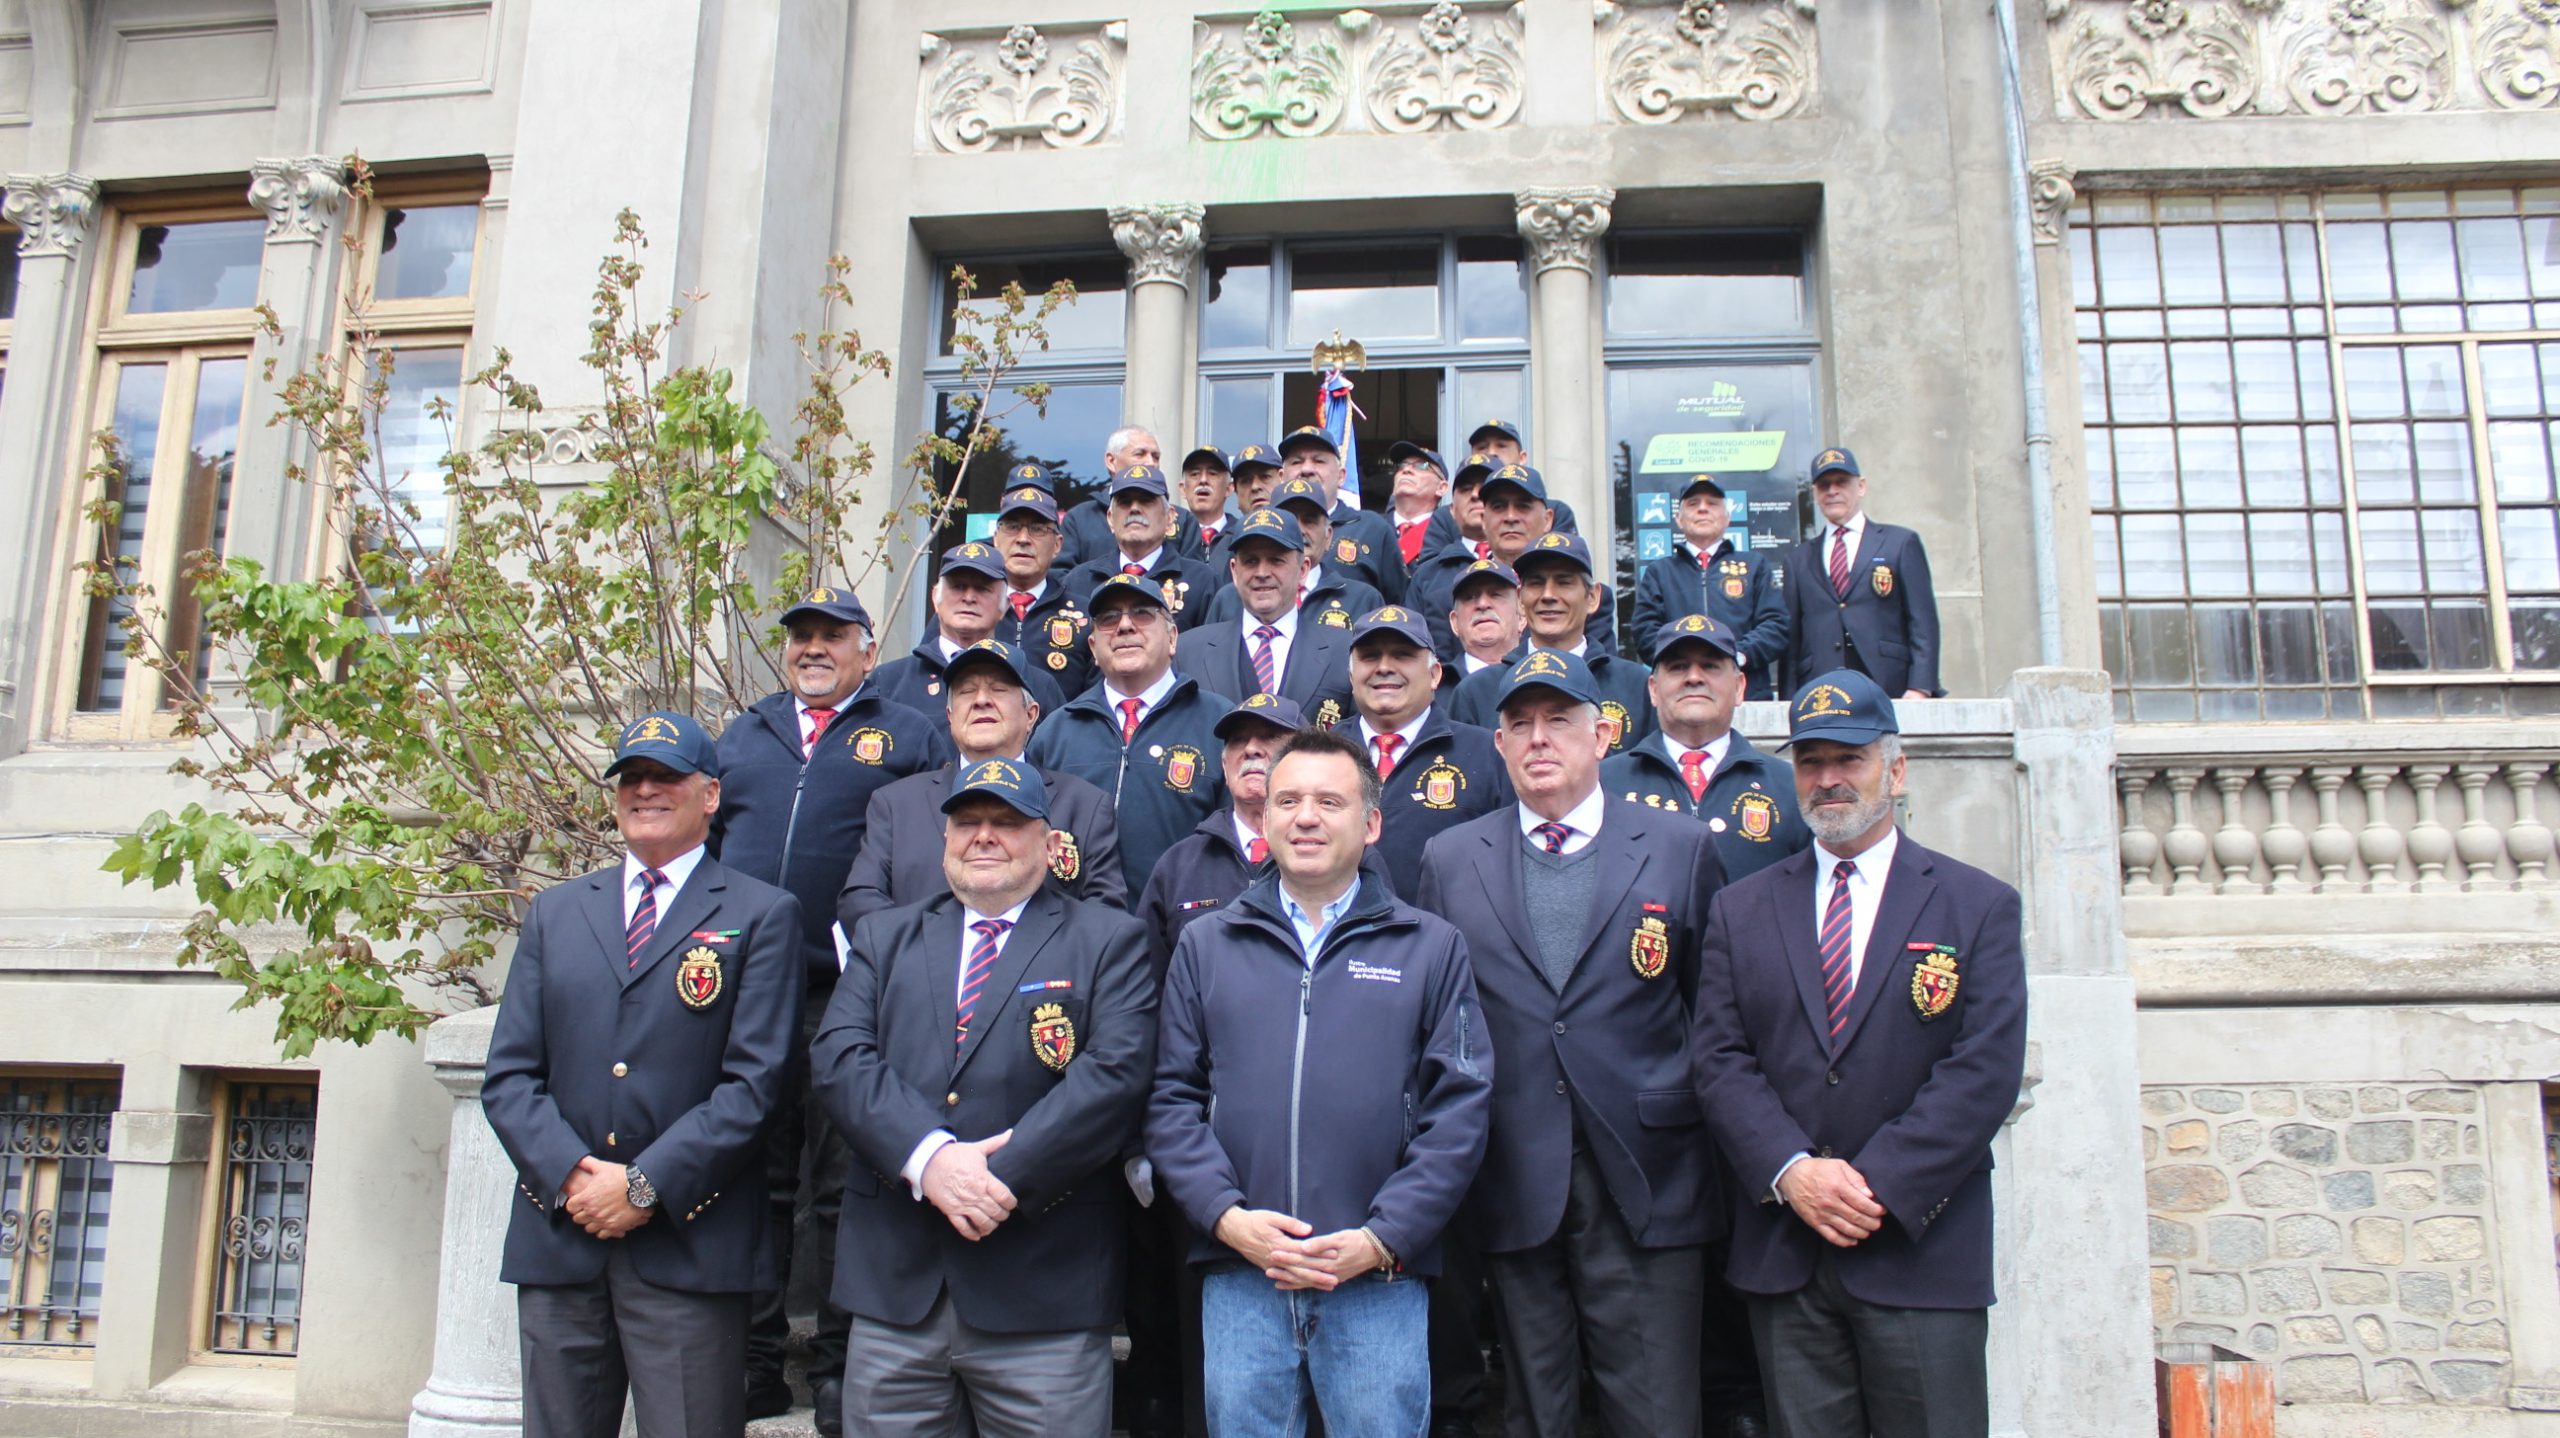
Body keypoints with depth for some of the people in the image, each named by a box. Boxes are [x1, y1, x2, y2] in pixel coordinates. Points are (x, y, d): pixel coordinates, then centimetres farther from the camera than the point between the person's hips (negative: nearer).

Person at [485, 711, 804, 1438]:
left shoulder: (762, 914, 3)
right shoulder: (556, 910, 15)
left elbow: (756, 1082, -6)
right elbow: (509, 1073, 8)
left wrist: (645, 1187, -12)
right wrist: (569, 1176, -7)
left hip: (690, 1248, -3)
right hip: (559, 1242, 4)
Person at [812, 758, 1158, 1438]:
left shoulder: (1108, 940, 4)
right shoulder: (884, 936, 14)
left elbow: (1115, 1074, -9)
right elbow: (840, 1056, 0)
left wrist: (1006, 1178, -17)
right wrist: (927, 1157, -15)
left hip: (1044, 1294, -3)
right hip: (893, 1284, 3)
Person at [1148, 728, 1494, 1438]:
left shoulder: (1432, 947, 6)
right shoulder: (1205, 945, 10)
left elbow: (1459, 1109, 0)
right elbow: (1172, 1099, 6)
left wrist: (1383, 1239, -9)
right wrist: (1226, 1215, -9)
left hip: (1380, 1281, -1)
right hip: (1238, 1277, 1)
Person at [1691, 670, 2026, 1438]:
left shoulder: (1979, 905, 3)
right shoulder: (1741, 909, 10)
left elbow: (1984, 1071, -7)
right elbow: (1721, 1061, 2)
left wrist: (1878, 1185, -14)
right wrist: (1792, 1172, -13)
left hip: (1921, 1252, -2)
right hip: (1783, 1255, 2)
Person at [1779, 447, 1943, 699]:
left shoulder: (1900, 543, 10)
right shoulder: (1798, 559, 17)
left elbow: (1923, 621, 3)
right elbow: (1791, 637, 13)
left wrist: (1920, 688, -9)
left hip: (1888, 690, -1)